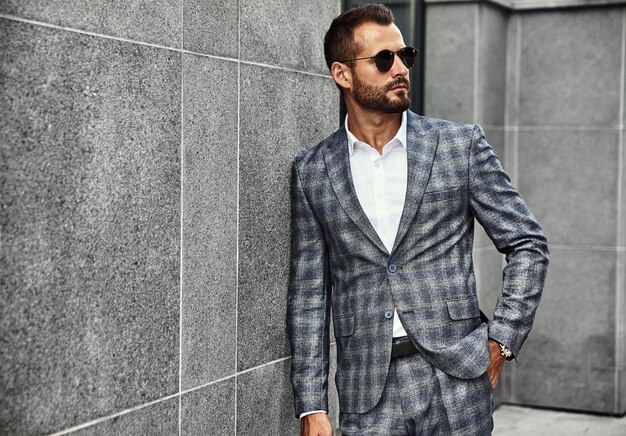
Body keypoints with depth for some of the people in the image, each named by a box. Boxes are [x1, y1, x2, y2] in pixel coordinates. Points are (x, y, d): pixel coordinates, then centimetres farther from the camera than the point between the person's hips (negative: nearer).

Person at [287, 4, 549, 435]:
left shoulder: (461, 145, 1)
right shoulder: (312, 172, 4)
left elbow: (528, 244, 6)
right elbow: (309, 293, 5)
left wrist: (502, 341, -3)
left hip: (456, 379, 0)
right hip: (366, 392, 1)